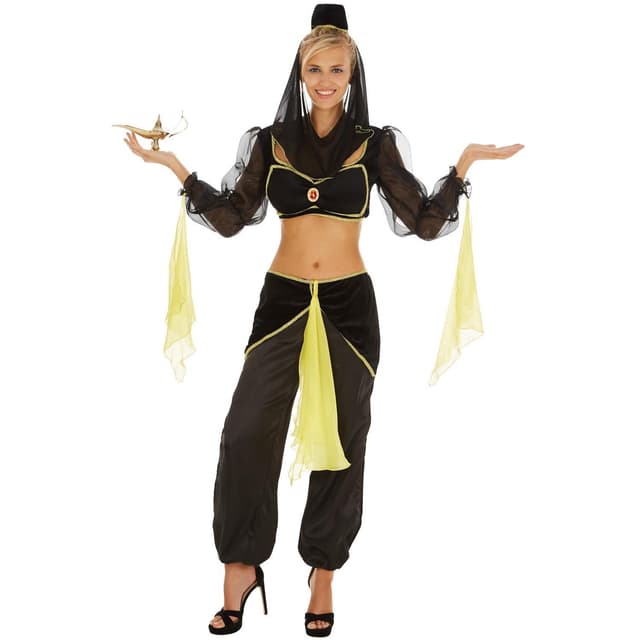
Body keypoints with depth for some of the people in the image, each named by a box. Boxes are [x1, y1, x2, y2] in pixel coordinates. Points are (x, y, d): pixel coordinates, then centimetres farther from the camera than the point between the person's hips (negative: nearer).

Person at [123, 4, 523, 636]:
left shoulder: (375, 144, 2)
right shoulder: (271, 141, 6)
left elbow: (425, 222, 0)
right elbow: (231, 217, 4)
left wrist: (464, 163, -11)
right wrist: (175, 166, -3)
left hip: (349, 304, 0)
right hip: (282, 300, 1)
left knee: (341, 441, 7)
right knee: (247, 435, -6)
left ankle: (324, 574, 22)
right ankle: (241, 567, 10)